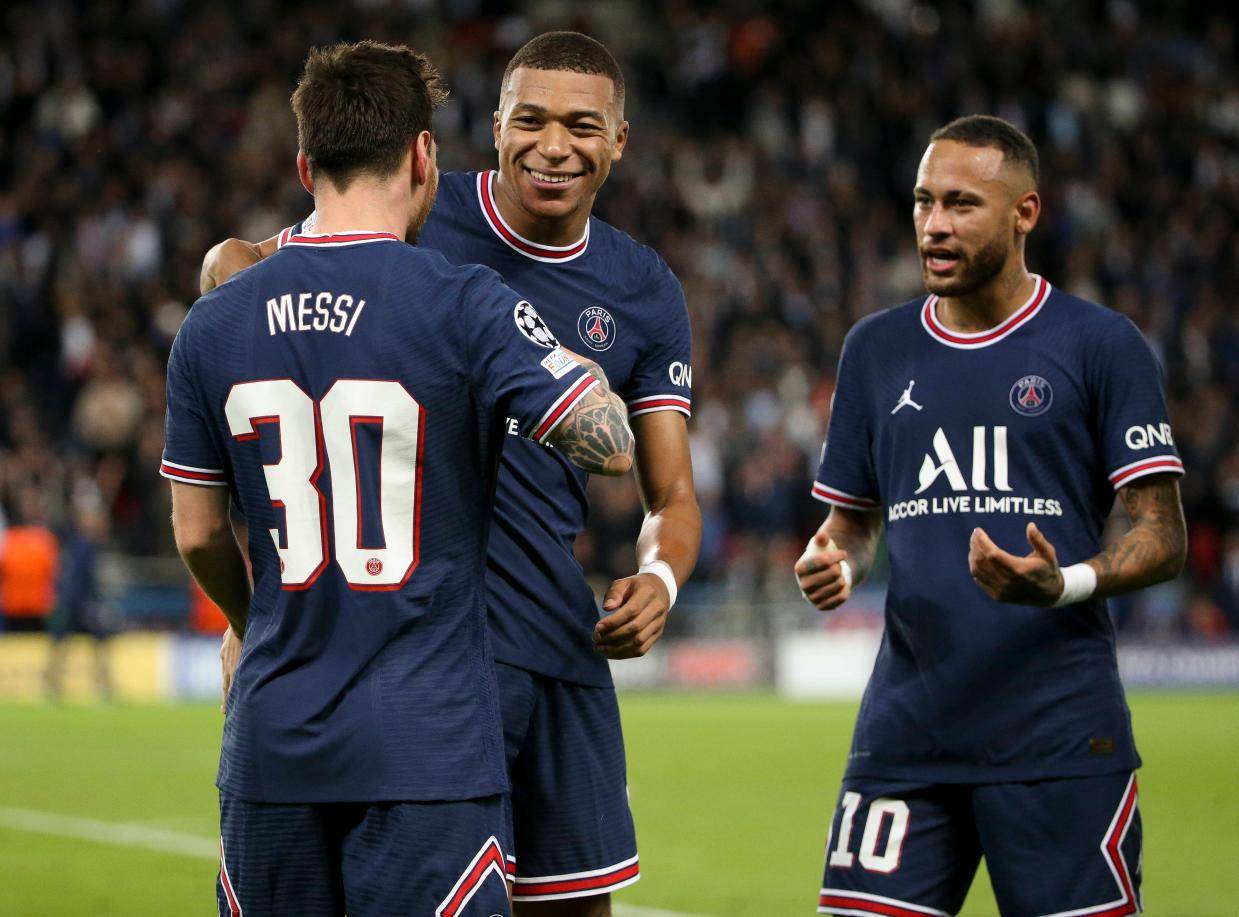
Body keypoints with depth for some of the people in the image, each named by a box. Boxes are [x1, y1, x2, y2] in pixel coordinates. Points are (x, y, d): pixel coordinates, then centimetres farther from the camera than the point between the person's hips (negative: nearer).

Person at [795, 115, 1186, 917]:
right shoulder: (876, 349, 14)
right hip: (907, 726, 4)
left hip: (1061, 736, -3)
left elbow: (1164, 536, -2)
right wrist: (834, 565, -3)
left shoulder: (1101, 345, 0)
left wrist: (1065, 585, -21)